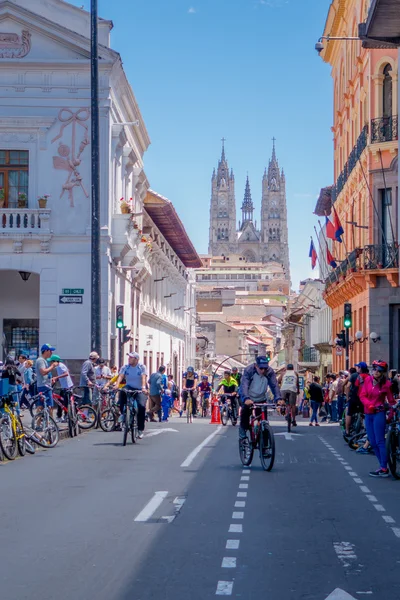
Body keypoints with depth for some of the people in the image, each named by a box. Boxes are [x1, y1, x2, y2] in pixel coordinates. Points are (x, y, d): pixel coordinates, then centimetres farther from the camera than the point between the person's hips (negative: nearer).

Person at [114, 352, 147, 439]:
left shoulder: (142, 367, -7)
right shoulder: (125, 367, 0)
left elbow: (143, 378, -23)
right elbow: (120, 376, -15)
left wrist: (143, 388, -41)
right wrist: (117, 385, -36)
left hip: (140, 390, -2)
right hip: (129, 387, 2)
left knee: (141, 406, -24)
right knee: (122, 391, -35)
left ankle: (140, 429, -9)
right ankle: (123, 414, -21)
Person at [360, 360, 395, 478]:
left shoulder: (386, 384, -8)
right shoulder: (368, 380, 2)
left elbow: (391, 400, -2)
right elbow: (362, 395, 1)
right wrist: (369, 405, -14)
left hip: (379, 414, -5)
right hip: (368, 414, 6)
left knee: (379, 442, -8)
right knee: (373, 443, 8)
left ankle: (384, 469, -6)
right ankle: (382, 466, 16)